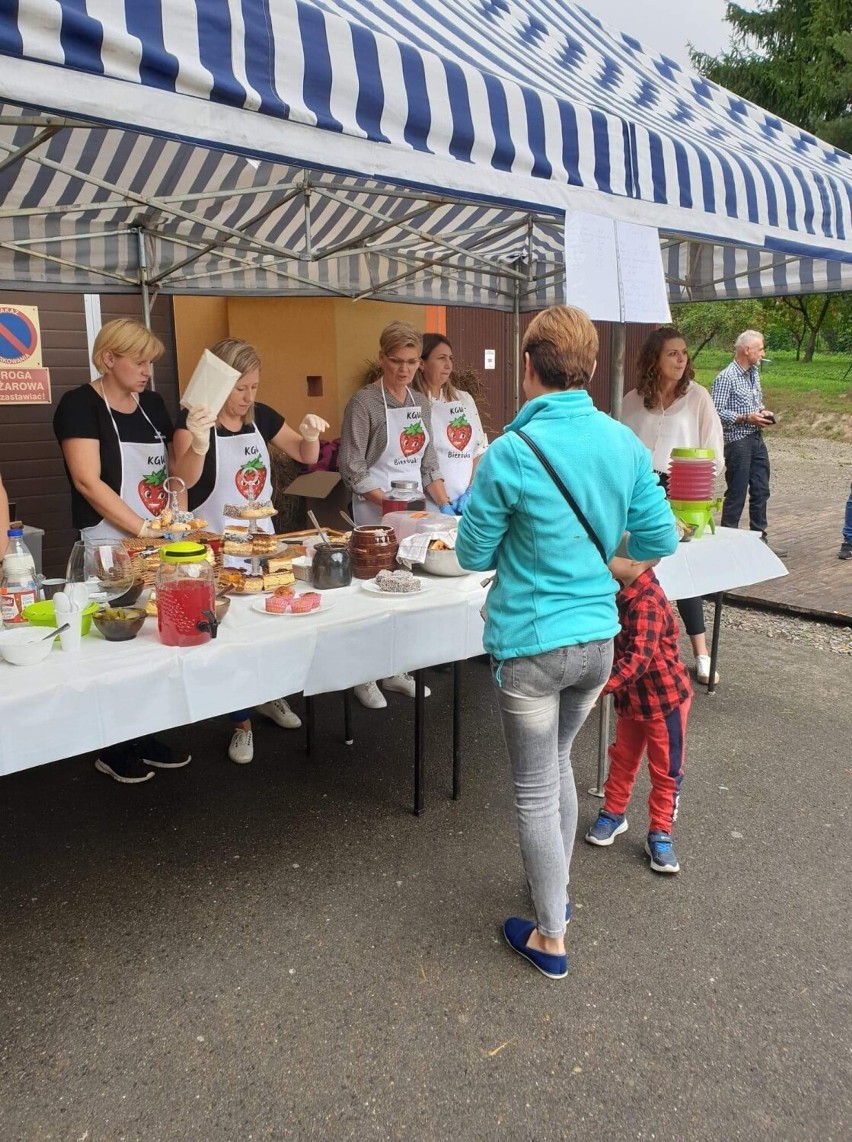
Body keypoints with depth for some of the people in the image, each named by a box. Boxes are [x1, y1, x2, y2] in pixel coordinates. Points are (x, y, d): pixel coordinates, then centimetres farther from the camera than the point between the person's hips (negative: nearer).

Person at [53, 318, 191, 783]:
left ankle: (146, 737, 23)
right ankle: (113, 750, 16)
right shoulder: (80, 405, -8)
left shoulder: (152, 403, 11)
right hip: (111, 548, -6)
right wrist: (143, 529, -21)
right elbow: (88, 481, -17)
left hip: (158, 544, 6)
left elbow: (173, 468, 16)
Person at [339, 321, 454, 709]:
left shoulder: (421, 404, 11)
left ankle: (395, 670, 22)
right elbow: (352, 469, -12)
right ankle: (364, 677, 13)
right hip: (375, 513, -6)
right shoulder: (364, 402, -9)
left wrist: (445, 507, 2)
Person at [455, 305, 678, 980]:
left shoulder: (512, 454, -19)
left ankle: (551, 938, 27)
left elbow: (474, 554, -8)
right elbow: (660, 540, 4)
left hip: (532, 646, -5)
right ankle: (555, 888, 45)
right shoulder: (624, 443, -3)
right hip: (598, 639, 6)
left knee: (537, 791, 11)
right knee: (557, 764, 27)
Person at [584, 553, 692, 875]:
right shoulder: (621, 592, -2)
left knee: (665, 770, 8)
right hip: (630, 698, 8)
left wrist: (601, 687, -43)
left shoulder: (647, 602, -30)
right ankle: (613, 813, 38)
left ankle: (660, 835, 22)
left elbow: (639, 657, -38)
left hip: (664, 698, -8)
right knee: (622, 759, 21)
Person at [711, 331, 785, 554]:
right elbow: (717, 412, -18)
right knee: (736, 494, -2)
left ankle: (760, 539, 21)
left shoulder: (754, 373, 13)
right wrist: (747, 418, -20)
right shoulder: (726, 377, -13)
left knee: (761, 491, 11)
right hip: (737, 441, -8)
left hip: (757, 438, 8)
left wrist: (763, 412, 4)